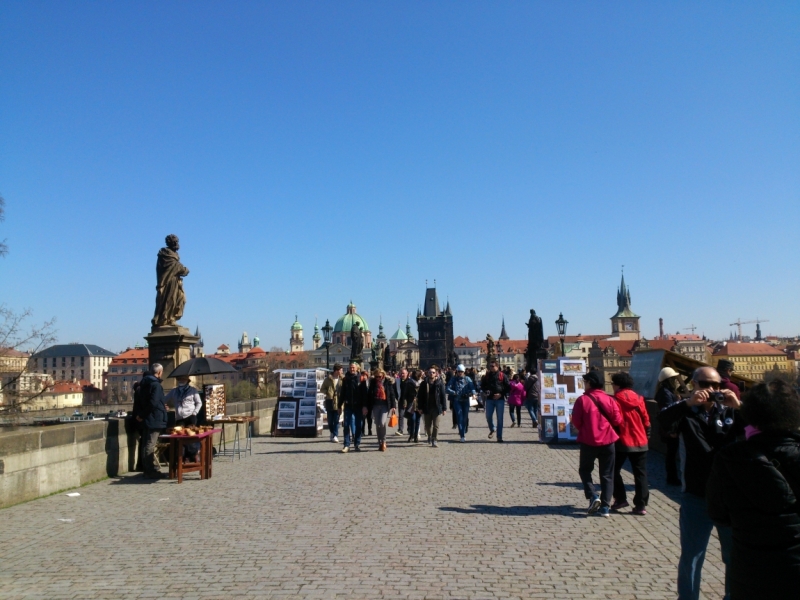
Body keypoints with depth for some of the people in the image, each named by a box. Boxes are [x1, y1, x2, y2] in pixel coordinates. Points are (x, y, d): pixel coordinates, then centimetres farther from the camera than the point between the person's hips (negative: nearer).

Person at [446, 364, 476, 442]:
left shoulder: (467, 379, 5)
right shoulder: (453, 379, 2)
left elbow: (472, 388, 0)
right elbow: (447, 389, -5)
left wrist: (471, 393, -22)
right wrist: (454, 393, -22)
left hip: (466, 401, 2)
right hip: (457, 401, -2)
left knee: (465, 417, 7)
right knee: (460, 417, -11)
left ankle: (463, 432, 27)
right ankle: (462, 435, -12)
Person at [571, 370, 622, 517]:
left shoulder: (582, 400, -11)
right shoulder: (609, 399, -2)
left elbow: (576, 421, -9)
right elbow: (617, 420, -2)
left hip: (588, 441, -3)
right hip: (607, 441, 3)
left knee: (585, 470, 16)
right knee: (607, 474, 11)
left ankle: (593, 496, -3)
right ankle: (605, 506, 8)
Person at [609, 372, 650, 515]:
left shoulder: (615, 400, -9)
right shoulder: (639, 399, 4)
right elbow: (646, 420, 6)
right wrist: (646, 436, 16)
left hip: (622, 442, -4)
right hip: (640, 442, 4)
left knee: (615, 471, 13)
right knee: (640, 474, 7)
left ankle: (621, 499, 11)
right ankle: (640, 505, 4)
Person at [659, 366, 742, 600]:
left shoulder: (729, 410, 5)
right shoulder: (685, 410, -2)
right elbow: (662, 421, -22)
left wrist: (739, 407, -21)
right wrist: (688, 403, -37)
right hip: (696, 497, -2)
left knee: (735, 555, 17)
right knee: (691, 557, 8)